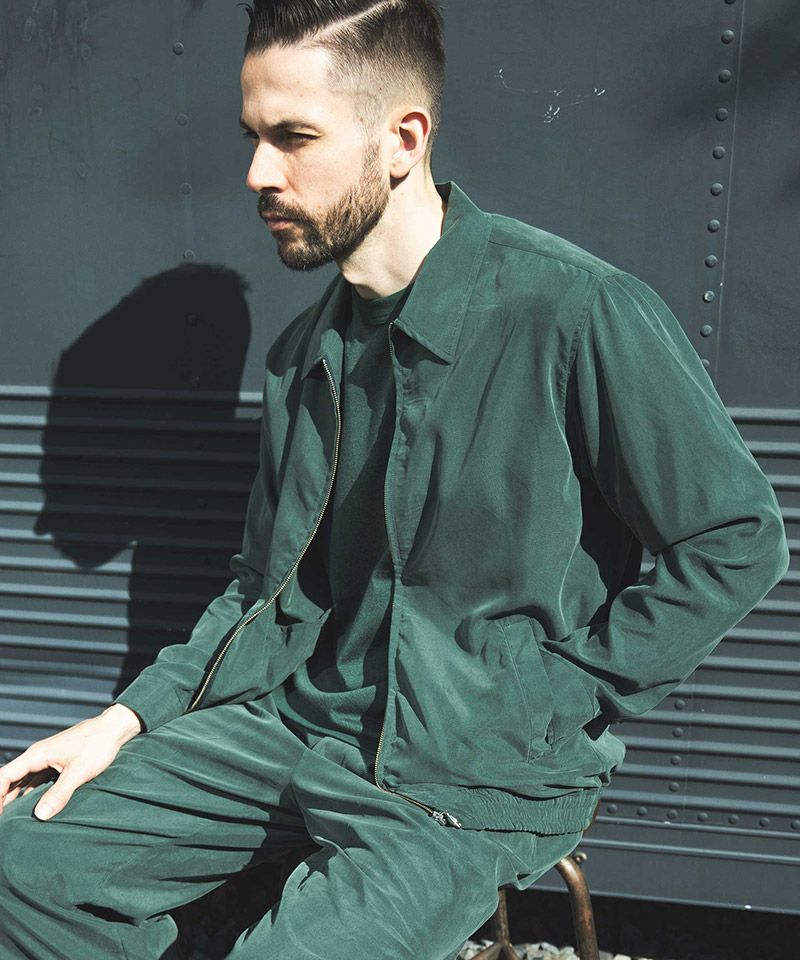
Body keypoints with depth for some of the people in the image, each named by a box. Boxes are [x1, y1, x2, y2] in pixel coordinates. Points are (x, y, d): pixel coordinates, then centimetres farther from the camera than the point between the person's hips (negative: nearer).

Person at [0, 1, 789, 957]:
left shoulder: (577, 311, -16)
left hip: (480, 771, -5)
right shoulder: (305, 350, 6)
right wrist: (130, 716, 4)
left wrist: (556, 706, -11)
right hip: (297, 720, 6)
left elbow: (737, 539, -10)